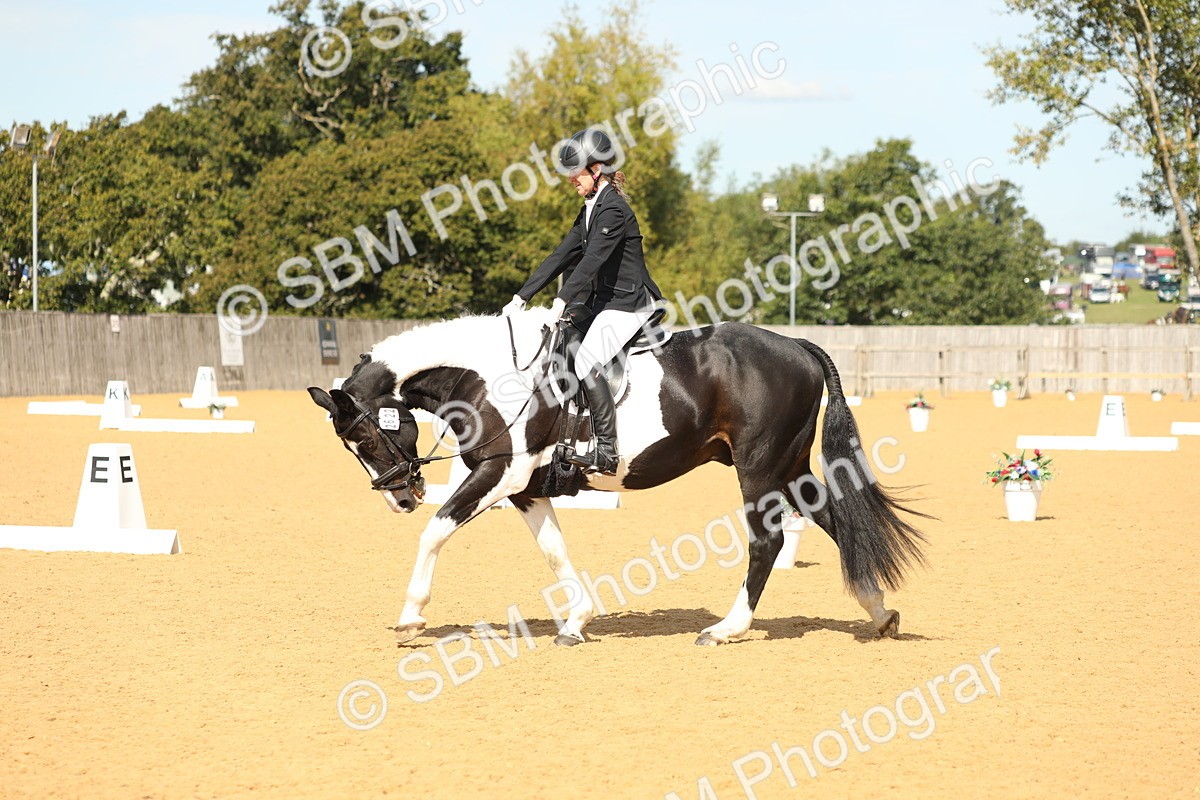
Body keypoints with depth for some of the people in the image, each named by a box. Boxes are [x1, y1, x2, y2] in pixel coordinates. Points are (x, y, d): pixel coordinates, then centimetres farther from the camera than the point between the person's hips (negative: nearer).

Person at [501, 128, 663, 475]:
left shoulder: (613, 210, -16)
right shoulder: (591, 210, 15)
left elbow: (592, 260, -28)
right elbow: (562, 256, 15)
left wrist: (562, 301, -37)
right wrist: (521, 298, 10)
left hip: (628, 304, -11)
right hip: (604, 301, 11)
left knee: (587, 361, -23)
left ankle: (606, 452, -24)